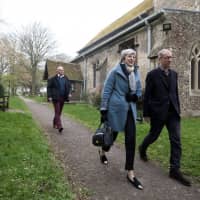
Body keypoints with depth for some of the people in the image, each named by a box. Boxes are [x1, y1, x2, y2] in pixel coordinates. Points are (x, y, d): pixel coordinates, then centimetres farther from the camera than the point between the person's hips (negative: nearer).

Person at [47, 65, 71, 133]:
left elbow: (69, 86, 16)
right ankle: (59, 126, -14)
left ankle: (55, 124, 32)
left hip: (63, 98, 5)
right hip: (55, 97, -5)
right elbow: (49, 87, -2)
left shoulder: (66, 79, 10)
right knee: (57, 112, -9)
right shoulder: (53, 79, -2)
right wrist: (49, 96, -10)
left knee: (59, 112, 14)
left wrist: (69, 93, -1)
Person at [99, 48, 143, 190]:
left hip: (130, 109, 5)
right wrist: (103, 110, -12)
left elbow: (139, 91, 17)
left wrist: (134, 96, -7)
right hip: (116, 108, -4)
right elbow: (106, 91, -8)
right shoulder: (115, 71, -7)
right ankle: (103, 151, 47)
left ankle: (130, 173, 7)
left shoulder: (136, 73, 9)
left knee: (131, 139, -1)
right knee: (113, 133, 11)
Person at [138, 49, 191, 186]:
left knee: (176, 140, 0)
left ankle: (175, 170, 7)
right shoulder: (152, 74, -7)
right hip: (158, 112, -4)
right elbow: (147, 95, -7)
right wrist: (146, 113, -7)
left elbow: (175, 93, 13)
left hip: (173, 112, 5)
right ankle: (142, 148, 43)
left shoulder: (174, 74, 9)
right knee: (153, 135, 12)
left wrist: (178, 109, 10)